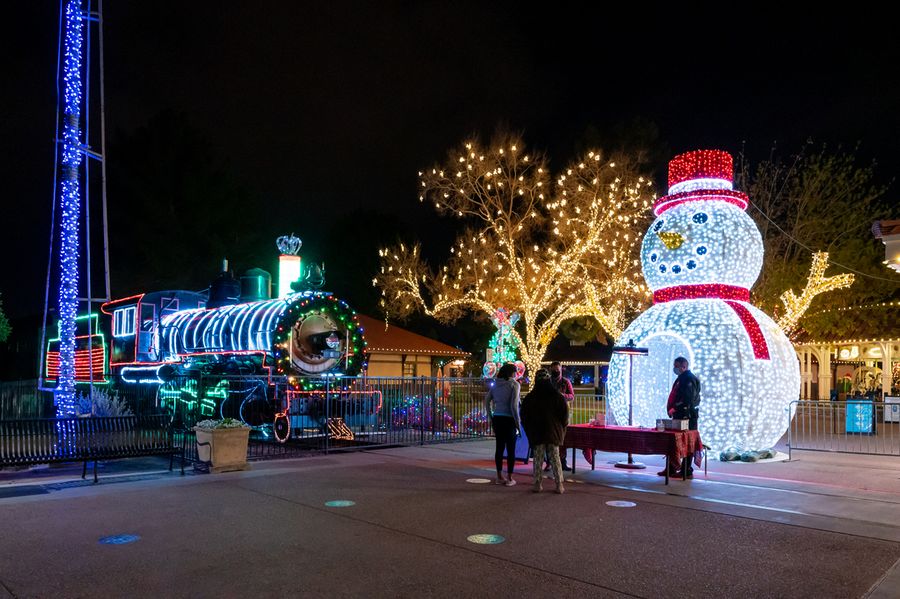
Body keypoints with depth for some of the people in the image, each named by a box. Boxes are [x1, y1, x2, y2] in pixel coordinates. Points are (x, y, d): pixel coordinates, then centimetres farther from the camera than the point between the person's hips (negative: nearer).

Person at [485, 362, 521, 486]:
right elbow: (514, 405, -14)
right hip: (509, 419, -5)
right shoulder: (514, 384, -7)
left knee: (499, 447, 11)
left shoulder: (495, 384, 9)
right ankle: (509, 478, 6)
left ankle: (499, 477, 17)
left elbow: (487, 400, 9)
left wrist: (491, 418, 15)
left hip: (497, 419, 5)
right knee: (511, 449, 3)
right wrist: (517, 422, -7)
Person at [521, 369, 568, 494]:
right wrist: (561, 428, 12)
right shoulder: (557, 396, -4)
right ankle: (559, 485, 5)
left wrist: (529, 431, 13)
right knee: (555, 458, 6)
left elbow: (524, 417, 2)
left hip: (536, 433, 0)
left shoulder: (529, 397, -2)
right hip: (554, 433, 0)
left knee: (538, 459, 6)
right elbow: (565, 414, -2)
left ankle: (538, 484, 6)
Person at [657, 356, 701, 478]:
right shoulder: (681, 378, 18)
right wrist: (672, 408, 11)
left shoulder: (689, 379, -13)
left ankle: (687, 470, 4)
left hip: (687, 416, -10)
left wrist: (675, 409, -16)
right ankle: (671, 469, 17)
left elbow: (687, 399, -22)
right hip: (680, 416, 10)